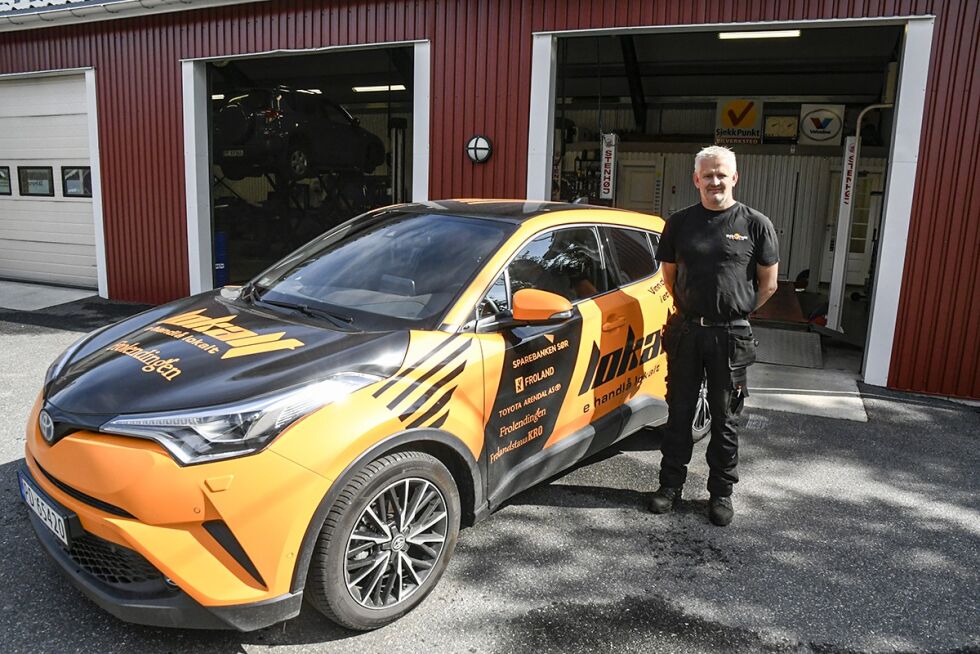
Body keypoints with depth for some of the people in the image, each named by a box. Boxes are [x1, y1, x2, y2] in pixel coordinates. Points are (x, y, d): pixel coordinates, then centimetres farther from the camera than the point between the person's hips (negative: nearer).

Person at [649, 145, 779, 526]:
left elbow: (768, 283, 4)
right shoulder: (680, 223, 6)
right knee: (679, 412, 10)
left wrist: (737, 313, 3)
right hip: (685, 332, 2)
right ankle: (671, 484, 23)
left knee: (725, 419, 8)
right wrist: (690, 310, 7)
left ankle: (721, 492, 22)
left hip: (731, 336, -2)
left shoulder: (755, 225, -2)